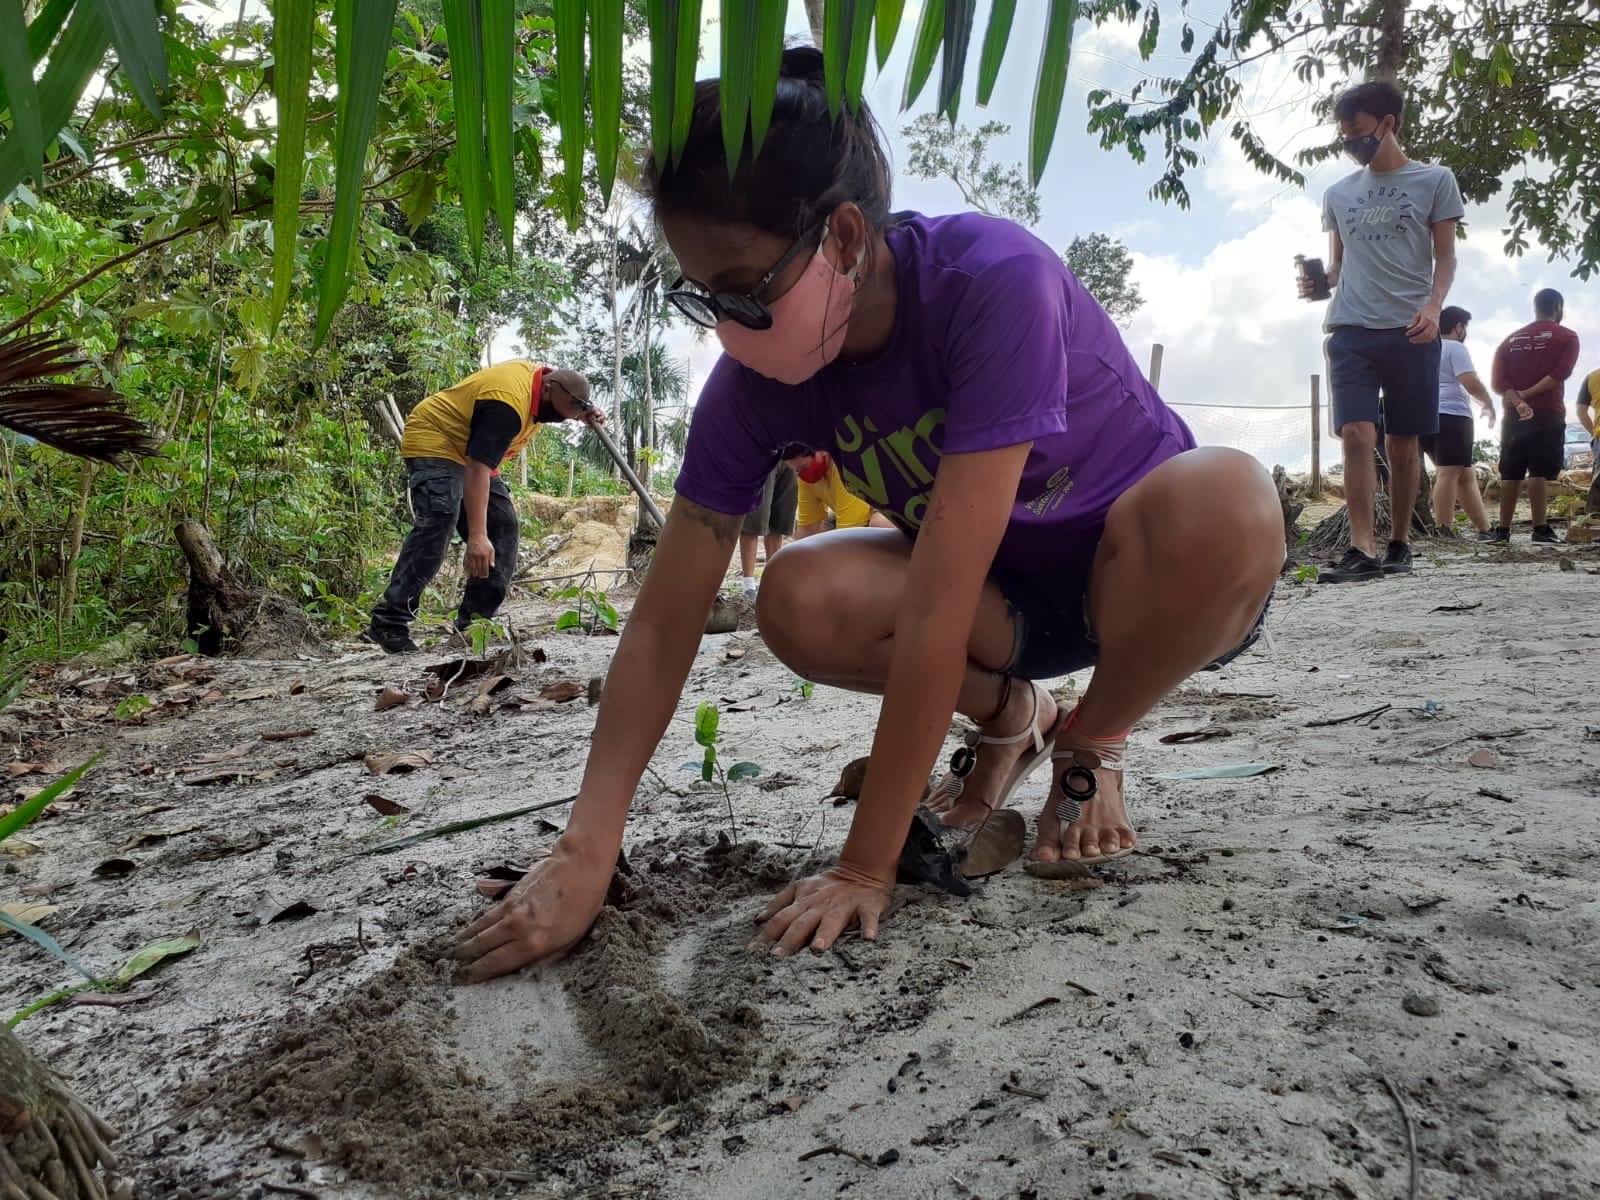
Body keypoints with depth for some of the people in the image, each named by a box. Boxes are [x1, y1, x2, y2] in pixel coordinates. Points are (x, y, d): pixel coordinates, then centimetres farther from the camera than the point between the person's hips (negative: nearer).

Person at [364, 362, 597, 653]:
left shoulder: (537, 376, -3)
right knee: (437, 523, -27)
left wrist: (584, 416, -4)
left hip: (468, 451, 10)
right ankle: (389, 623, -28)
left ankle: (476, 620, 5)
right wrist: (477, 536, -46)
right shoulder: (506, 403, -31)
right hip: (433, 441, -10)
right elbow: (478, 470, -38)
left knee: (502, 525, 2)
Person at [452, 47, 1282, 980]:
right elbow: (664, 622, -17)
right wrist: (584, 857, -24)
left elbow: (934, 605, -36)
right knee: (800, 603, -26)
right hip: (1005, 594, 4)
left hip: (1159, 574, -3)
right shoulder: (759, 378, -16)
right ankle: (1011, 715, 5)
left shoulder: (996, 283, -33)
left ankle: (1092, 742, -7)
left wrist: (866, 870, -32)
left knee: (1225, 497, -38)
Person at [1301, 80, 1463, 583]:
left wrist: (1432, 305, -15)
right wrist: (1320, 281, -3)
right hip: (1350, 330, 2)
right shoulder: (1338, 193, 16)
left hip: (1411, 332, -1)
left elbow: (1445, 257, 4)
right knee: (1357, 435, -13)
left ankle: (1400, 543, 15)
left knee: (1403, 443, 4)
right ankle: (1362, 549, -17)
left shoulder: (1434, 180, 7)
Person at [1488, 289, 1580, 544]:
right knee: (1540, 472, -8)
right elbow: (1559, 374, -13)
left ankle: (1503, 530, 2)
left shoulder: (1510, 340, 15)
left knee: (1510, 473, 4)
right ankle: (1540, 529, -12)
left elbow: (1498, 382, 0)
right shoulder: (1566, 337, 3)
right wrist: (1527, 395, -11)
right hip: (1548, 414, -4)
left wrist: (1518, 402, -11)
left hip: (1514, 415, 4)